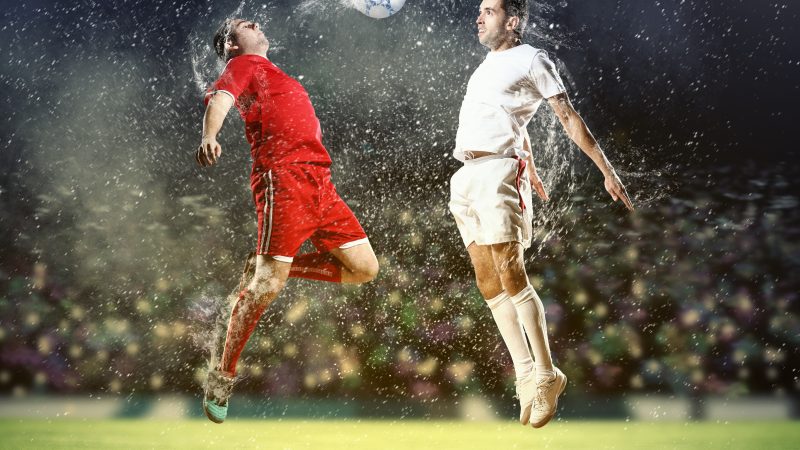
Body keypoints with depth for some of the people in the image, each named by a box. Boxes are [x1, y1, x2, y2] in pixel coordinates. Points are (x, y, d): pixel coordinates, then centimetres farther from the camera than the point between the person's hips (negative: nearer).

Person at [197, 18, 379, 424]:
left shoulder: (273, 74, 32)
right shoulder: (243, 65, 8)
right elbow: (219, 98, -12)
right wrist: (209, 136, -31)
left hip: (318, 182, 8)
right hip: (282, 177, -8)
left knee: (364, 268, 2)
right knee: (267, 285, -14)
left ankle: (280, 266, 12)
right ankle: (221, 379, -6)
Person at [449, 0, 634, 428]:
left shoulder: (531, 60, 1)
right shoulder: (487, 66, 22)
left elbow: (570, 119, 0)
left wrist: (608, 172, -3)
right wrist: (530, 165, 48)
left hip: (497, 173, -8)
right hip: (464, 180, 8)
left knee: (511, 277, -13)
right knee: (488, 284, 3)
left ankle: (547, 375, -7)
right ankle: (525, 375, 6)